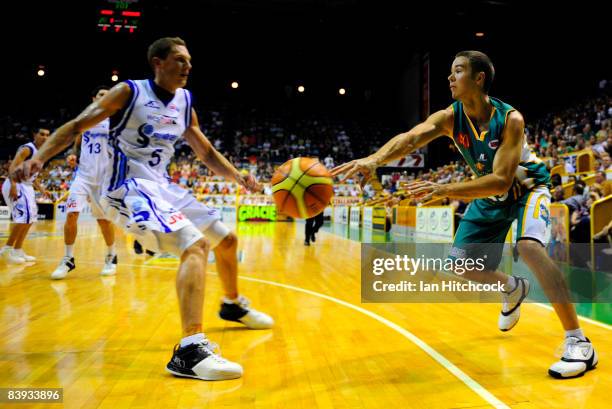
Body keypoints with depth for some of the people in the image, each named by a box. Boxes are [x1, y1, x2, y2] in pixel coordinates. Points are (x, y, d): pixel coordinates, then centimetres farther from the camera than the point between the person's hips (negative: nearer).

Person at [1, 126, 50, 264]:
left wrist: (41, 189, 18)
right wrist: (13, 186, -34)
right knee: (24, 216, -19)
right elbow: (13, 167, -23)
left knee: (30, 218, 12)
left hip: (26, 186, 10)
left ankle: (18, 251, 20)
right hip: (16, 185, -10)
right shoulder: (27, 149, -14)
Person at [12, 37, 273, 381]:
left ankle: (234, 305, 39)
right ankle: (190, 350, -34)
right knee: (195, 244, -29)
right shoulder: (130, 91, -7)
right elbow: (77, 126, -9)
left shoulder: (185, 102, 11)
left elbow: (206, 152, 17)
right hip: (130, 187, -8)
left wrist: (239, 177, 3)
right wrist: (38, 158, -22)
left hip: (162, 185, 8)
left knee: (226, 239, 14)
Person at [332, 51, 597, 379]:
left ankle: (579, 343, -22)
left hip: (527, 188, -5)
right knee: (459, 263, 1)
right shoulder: (450, 117, -18)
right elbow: (411, 138, -38)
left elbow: (501, 181, -37)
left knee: (529, 247, -33)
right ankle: (513, 288, 33)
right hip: (490, 195, 5)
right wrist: (374, 159, -58)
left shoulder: (510, 119, -30)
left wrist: (445, 190, -49)